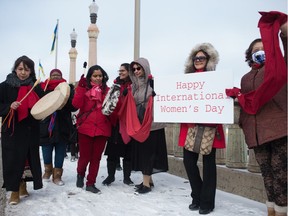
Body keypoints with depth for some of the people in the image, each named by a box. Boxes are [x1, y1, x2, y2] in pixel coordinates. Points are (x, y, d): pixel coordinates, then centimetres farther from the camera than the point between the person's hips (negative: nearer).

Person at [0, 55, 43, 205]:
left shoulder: (35, 87, 7)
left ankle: (22, 186, 26)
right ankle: (14, 191, 11)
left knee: (28, 158, 8)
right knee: (13, 159, -2)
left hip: (31, 131, 3)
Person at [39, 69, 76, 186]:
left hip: (62, 126, 0)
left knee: (60, 151, 4)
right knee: (46, 149, 9)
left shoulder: (68, 88, 5)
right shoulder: (43, 87, 7)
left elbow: (74, 106, -3)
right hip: (46, 125, 1)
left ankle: (57, 174, 16)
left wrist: (65, 101, -22)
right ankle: (48, 170, 33)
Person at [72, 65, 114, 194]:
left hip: (102, 128, 2)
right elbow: (76, 104, -12)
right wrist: (80, 87, -15)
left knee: (96, 157, 7)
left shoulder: (107, 90, 10)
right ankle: (80, 174, 34)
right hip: (86, 127, -2)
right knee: (85, 156, 3)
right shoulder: (84, 88, 4)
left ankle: (90, 183, 21)